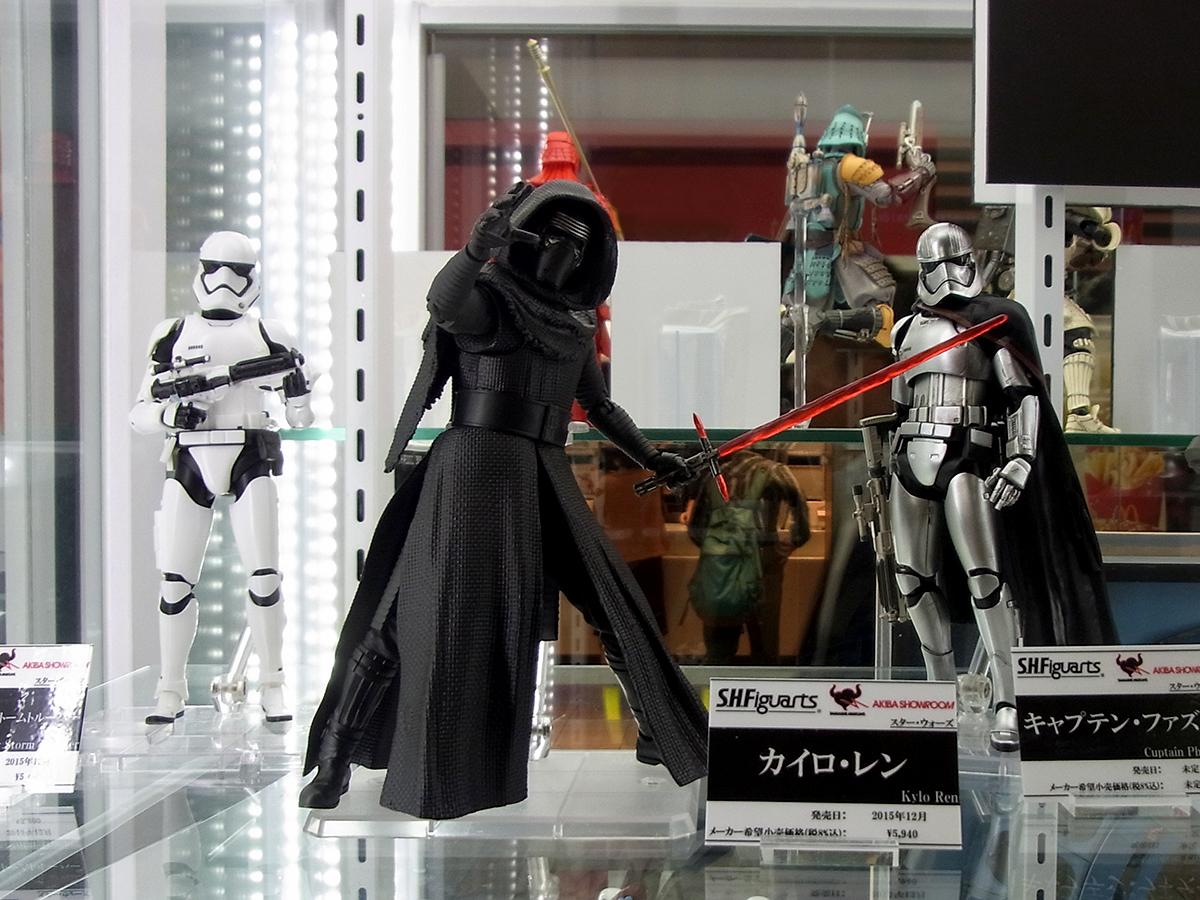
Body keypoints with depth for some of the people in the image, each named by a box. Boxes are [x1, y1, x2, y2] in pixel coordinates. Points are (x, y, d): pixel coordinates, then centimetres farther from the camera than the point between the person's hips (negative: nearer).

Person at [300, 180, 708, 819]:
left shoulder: (574, 322, 18)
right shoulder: (486, 297, -3)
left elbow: (598, 406, 30)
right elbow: (441, 303, -28)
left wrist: (651, 458, 29)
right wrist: (482, 240, -41)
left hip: (543, 481, 6)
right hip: (473, 470, -6)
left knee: (611, 602, 9)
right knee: (415, 612, -10)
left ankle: (656, 730, 28)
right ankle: (333, 760, -3)